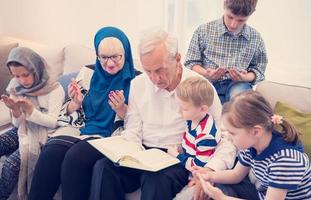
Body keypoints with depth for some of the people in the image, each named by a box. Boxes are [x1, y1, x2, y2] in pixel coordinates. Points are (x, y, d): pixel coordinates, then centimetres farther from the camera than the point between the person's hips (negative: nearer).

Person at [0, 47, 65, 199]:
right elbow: (18, 124, 5)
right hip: (22, 130, 6)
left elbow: (53, 122, -15)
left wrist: (30, 110, -29)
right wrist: (15, 110, -19)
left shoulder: (54, 89, -15)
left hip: (43, 134, -6)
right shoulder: (16, 87, 1)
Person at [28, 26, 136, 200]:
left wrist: (121, 109, -19)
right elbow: (70, 113, 14)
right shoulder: (88, 73, 9)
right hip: (80, 129, 4)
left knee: (75, 156, -31)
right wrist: (75, 103, -8)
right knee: (50, 154, -26)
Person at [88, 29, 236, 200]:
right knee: (103, 167, -24)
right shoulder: (138, 84, 6)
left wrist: (210, 170, -26)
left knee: (156, 179, -36)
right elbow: (133, 131, 9)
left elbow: (226, 140, -7)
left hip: (178, 160, -3)